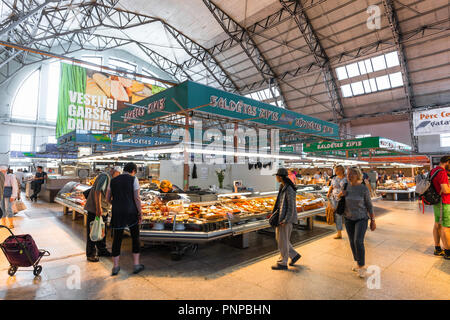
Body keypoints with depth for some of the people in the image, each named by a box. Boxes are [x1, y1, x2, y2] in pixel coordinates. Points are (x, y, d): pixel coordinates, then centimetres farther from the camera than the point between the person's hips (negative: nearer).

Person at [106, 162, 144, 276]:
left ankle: (115, 267, 19)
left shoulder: (113, 180, 10)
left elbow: (108, 198, 13)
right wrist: (140, 213, -3)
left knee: (117, 239, 14)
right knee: (135, 238, 13)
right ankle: (136, 265, 17)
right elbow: (137, 198, -10)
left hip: (117, 213, 3)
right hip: (131, 212, -3)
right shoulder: (133, 179, -4)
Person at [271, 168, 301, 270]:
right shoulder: (283, 186, 7)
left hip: (286, 217, -10)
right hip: (281, 215, 10)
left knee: (283, 240, 2)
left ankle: (283, 263, 17)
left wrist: (286, 221, -20)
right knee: (279, 237, 16)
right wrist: (275, 212, 18)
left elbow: (291, 206, -20)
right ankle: (294, 255, 29)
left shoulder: (289, 189, -21)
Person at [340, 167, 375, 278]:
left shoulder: (364, 188, -14)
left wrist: (373, 220, -6)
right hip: (348, 218, 4)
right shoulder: (346, 187, -4)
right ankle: (357, 262, 32)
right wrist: (341, 195, -14)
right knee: (352, 242, 12)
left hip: (361, 218, -4)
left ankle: (361, 266, 3)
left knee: (358, 241, -15)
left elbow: (369, 205, -6)